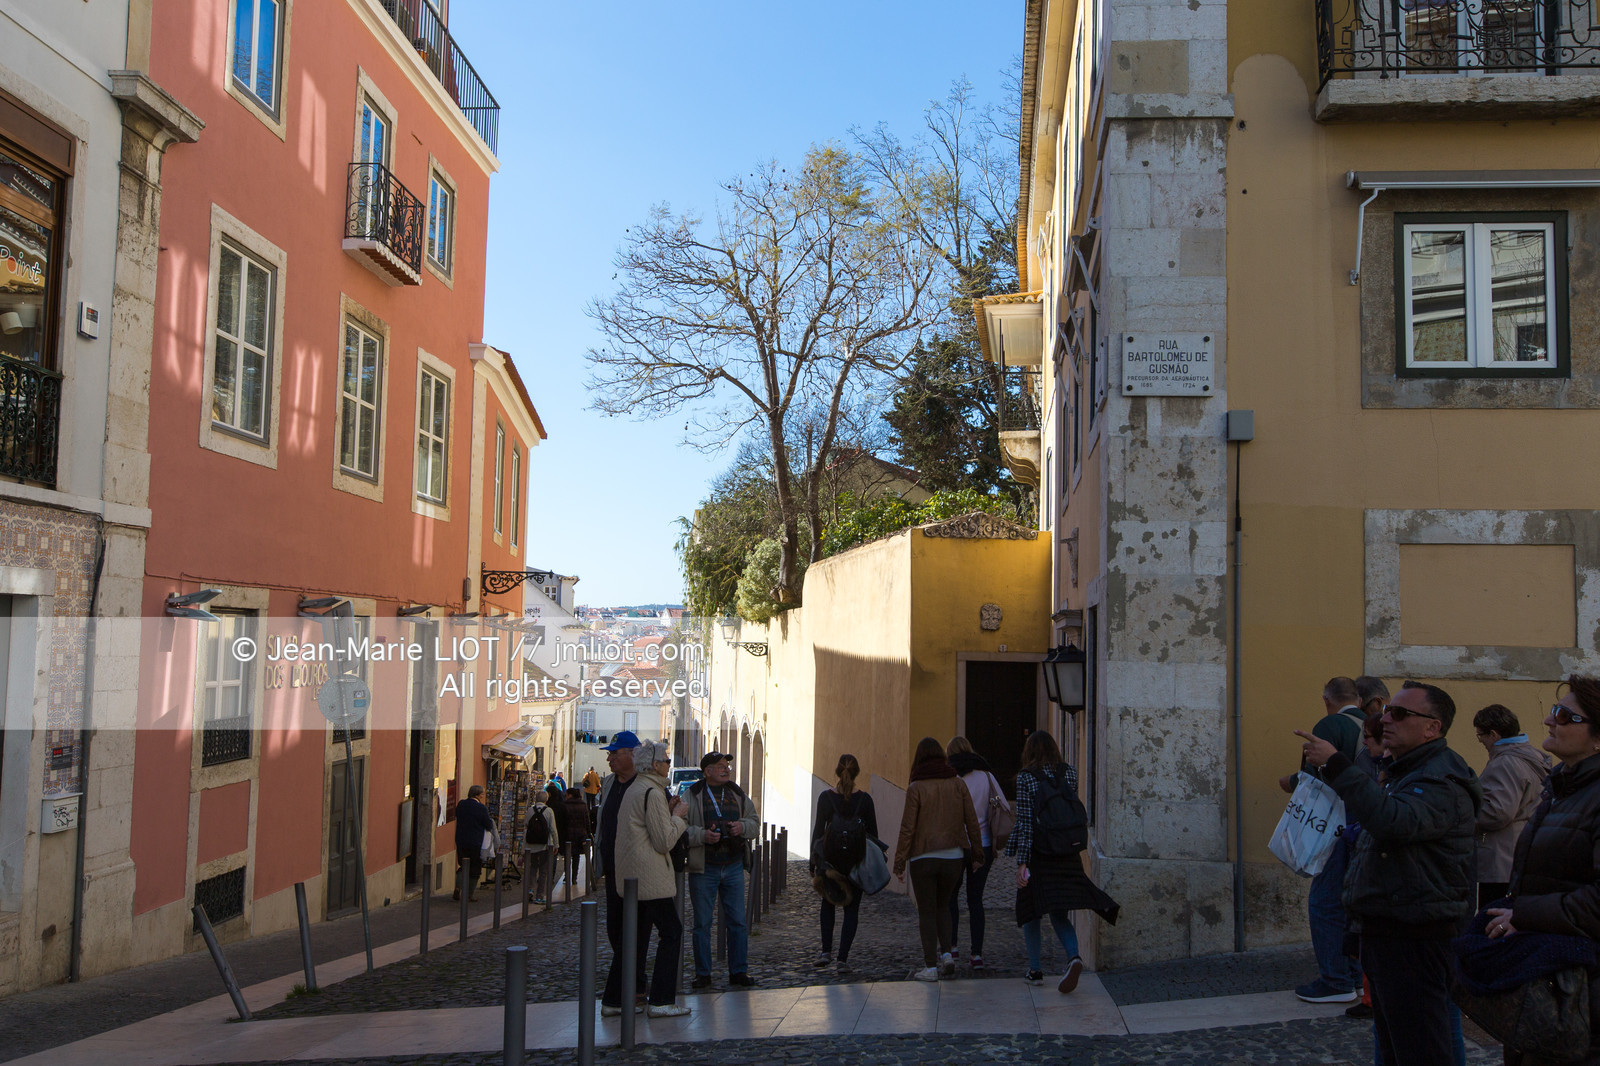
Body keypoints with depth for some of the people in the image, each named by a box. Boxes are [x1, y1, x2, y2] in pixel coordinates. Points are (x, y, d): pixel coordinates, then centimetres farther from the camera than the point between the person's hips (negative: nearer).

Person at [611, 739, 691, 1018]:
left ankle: (616, 998, 15)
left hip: (631, 877, 10)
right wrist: (677, 815, -3)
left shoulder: (634, 790, 15)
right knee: (671, 932, -2)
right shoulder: (653, 793, -16)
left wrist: (668, 813, 15)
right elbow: (664, 841, -16)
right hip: (651, 877, -10)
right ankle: (660, 1001, -1)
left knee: (636, 934, 13)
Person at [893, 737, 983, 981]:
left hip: (923, 858, -3)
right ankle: (946, 954, 3)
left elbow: (908, 827, -9)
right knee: (942, 906, 19)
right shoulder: (957, 784, 1)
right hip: (953, 857, 3)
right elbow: (972, 821, 3)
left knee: (926, 911, 5)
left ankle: (930, 966, 3)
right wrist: (977, 853, 13)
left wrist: (900, 862, -3)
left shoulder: (916, 788, -8)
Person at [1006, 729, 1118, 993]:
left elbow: (1025, 821, -13)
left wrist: (1022, 861, -13)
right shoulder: (1070, 773, 3)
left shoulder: (1026, 777, -9)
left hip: (1037, 852, -3)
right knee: (1059, 913, 8)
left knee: (1032, 912, 12)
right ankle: (1073, 956, -17)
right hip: (1068, 853, 3)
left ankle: (1036, 970, 15)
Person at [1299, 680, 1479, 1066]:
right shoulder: (1402, 772, 19)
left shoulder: (1442, 780, -16)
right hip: (1383, 932, 11)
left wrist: (1337, 766, -37)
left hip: (1415, 939, -11)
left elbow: (1397, 821, -36)